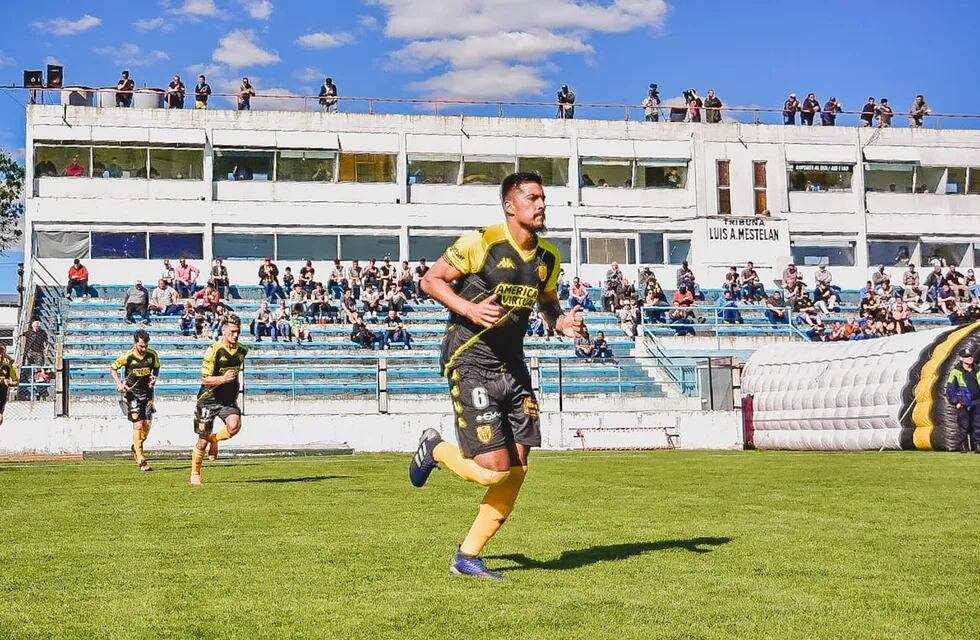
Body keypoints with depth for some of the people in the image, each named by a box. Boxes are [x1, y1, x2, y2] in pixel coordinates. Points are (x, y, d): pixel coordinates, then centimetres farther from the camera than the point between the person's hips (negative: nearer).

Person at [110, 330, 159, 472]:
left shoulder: (152, 355, -7)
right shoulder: (127, 356, -15)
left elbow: (156, 368, 13)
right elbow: (113, 368, 0)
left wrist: (154, 377, -7)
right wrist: (119, 383, -14)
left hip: (147, 391, 4)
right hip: (131, 392, -3)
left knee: (148, 423, 0)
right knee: (138, 424, -10)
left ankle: (136, 447, 31)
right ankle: (141, 460, -6)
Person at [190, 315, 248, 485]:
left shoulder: (242, 350, 0)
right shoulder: (213, 351, -17)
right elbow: (204, 379, -20)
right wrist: (223, 378, -34)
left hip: (229, 399, 4)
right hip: (209, 399, -4)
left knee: (234, 425, -26)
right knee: (203, 441, 2)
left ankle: (214, 439, 7)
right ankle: (195, 474, 23)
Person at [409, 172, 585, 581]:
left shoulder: (548, 258, 7)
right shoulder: (480, 243, -12)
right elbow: (431, 280, -6)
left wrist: (561, 323, 0)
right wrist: (470, 309, -21)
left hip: (513, 366, 7)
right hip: (471, 363, -7)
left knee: (517, 470, 3)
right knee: (495, 469, -12)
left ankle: (468, 557, 17)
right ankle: (435, 449, 20)